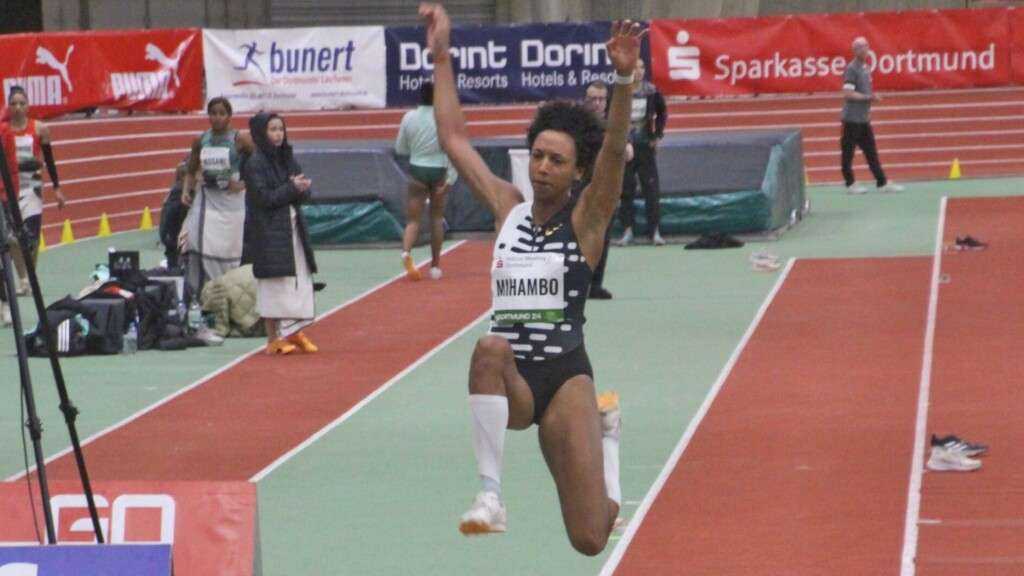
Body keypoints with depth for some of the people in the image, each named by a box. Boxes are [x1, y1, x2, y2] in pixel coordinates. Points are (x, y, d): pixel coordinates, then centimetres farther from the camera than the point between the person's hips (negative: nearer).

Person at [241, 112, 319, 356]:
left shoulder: (286, 158, 11)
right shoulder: (254, 163, -10)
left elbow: (305, 191, 10)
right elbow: (264, 197, -17)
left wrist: (302, 188, -12)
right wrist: (292, 189, -15)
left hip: (292, 228, 7)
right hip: (268, 232, -7)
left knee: (299, 279, 6)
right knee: (274, 282, -3)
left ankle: (294, 332, 16)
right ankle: (273, 339, 4)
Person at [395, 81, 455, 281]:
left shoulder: (409, 117, -4)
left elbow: (400, 149, 5)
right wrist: (451, 178, -11)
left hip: (417, 169, 1)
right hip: (439, 171, -1)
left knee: (413, 219, 3)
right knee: (437, 218, 14)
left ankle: (406, 251, -27)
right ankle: (435, 265, 18)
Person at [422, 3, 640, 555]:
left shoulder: (587, 218, -1)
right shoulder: (508, 208, 10)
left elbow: (614, 147, -18)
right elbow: (453, 138, 12)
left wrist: (624, 79, -33)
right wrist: (441, 57, 8)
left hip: (565, 377, -2)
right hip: (509, 383, 2)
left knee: (590, 539, -6)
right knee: (491, 348, -37)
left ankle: (604, 428, 28)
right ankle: (489, 496, -37)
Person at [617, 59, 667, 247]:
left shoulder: (651, 92, -3)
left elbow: (662, 113, 13)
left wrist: (657, 135, 6)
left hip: (646, 146, 1)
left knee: (652, 189, 0)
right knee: (626, 190, 4)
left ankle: (655, 231, 5)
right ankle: (627, 230, 12)